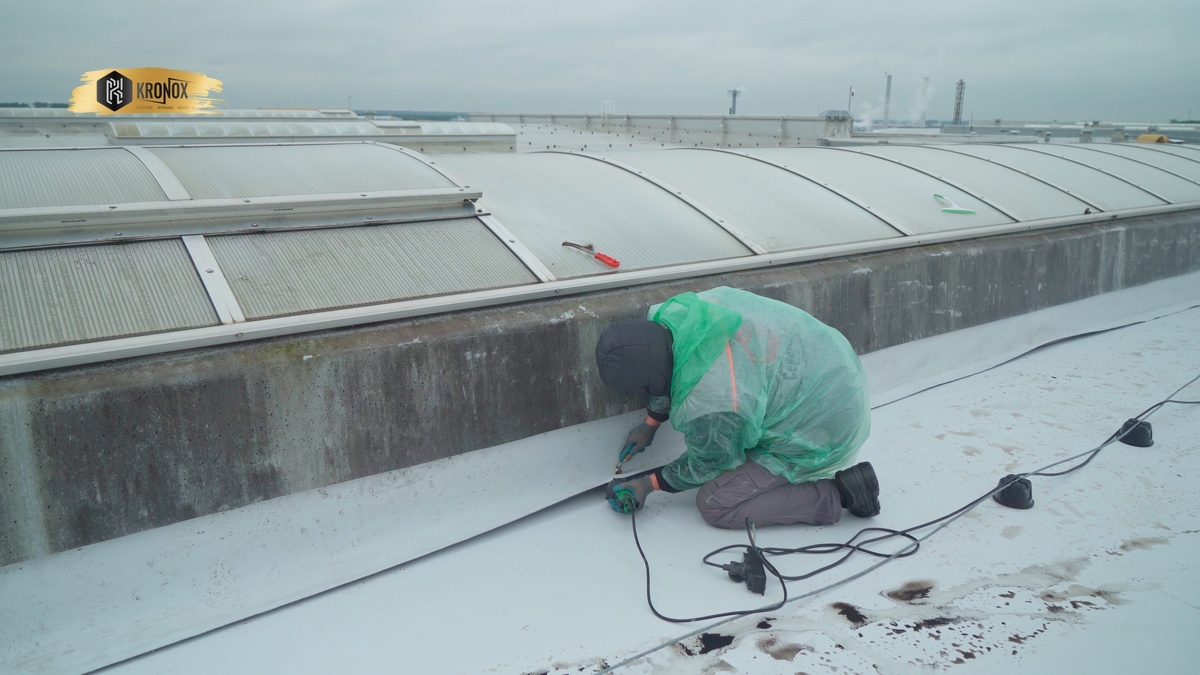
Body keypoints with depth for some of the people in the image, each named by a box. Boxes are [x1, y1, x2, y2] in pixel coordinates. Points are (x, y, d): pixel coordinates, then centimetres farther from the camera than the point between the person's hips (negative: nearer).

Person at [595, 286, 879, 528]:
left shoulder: (705, 404, -33)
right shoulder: (676, 311, -12)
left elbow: (708, 465, -9)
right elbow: (670, 375, 12)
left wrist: (648, 484, 3)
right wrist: (649, 424, 22)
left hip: (826, 434, -8)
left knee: (714, 504, -7)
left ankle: (834, 494, -4)